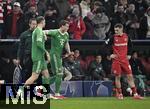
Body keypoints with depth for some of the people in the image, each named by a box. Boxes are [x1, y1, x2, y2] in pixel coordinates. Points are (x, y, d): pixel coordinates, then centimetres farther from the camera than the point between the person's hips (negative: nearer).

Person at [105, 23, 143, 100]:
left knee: (130, 76, 0)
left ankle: (135, 94, 3)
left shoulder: (126, 37, 3)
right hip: (116, 60, -2)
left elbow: (130, 45, 21)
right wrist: (110, 55, -7)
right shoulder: (113, 38, -6)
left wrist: (129, 54, 14)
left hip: (125, 60, 2)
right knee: (118, 77, 0)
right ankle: (119, 94, 12)